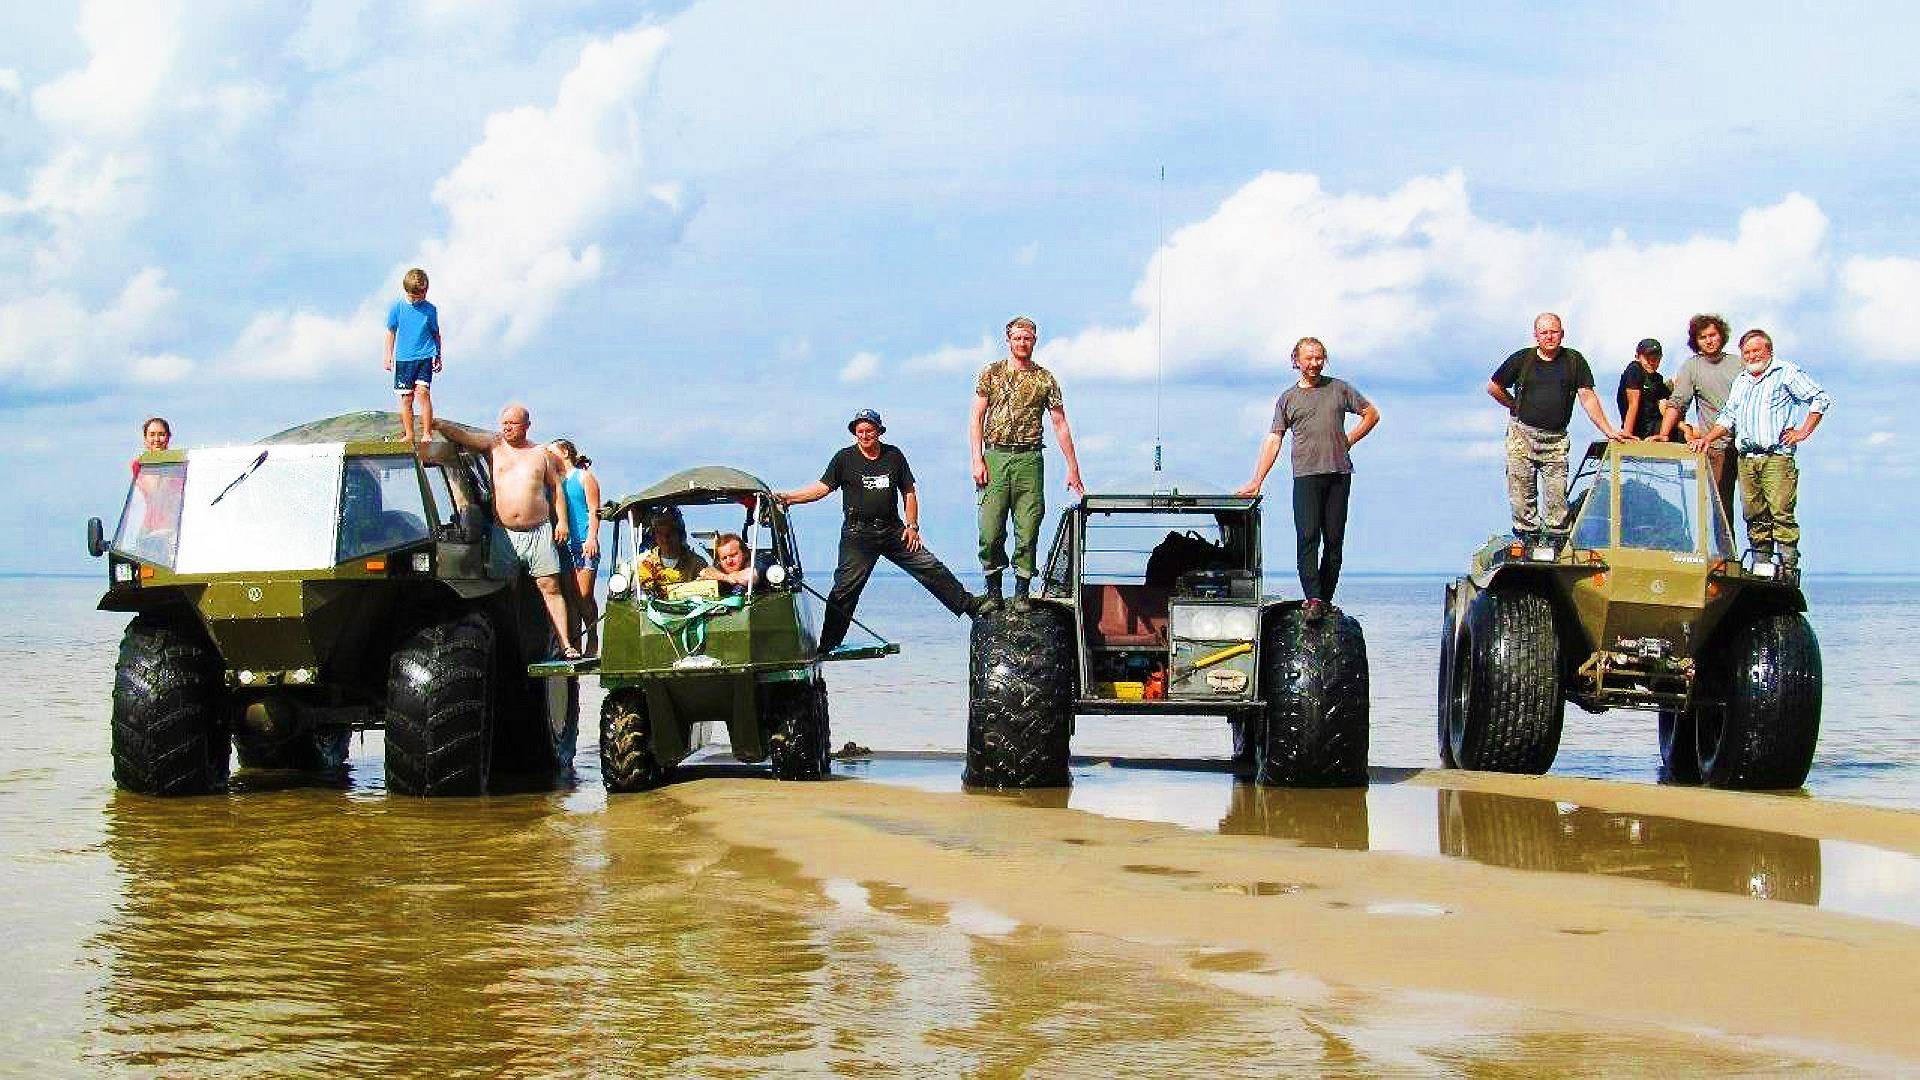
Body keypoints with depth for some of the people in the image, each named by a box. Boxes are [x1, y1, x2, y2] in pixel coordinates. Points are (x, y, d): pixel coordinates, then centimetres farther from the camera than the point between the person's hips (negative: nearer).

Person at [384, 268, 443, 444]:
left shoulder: (430, 309, 1)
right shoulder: (397, 307, 0)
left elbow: (435, 334, 12)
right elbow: (391, 332, 8)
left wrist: (438, 356, 15)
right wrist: (389, 356, 5)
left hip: (425, 357, -1)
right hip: (403, 358, 1)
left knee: (423, 392, -13)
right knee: (406, 397, 4)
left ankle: (427, 433, -9)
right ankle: (408, 435, 12)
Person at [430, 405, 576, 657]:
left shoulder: (541, 453, 11)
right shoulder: (493, 446, 10)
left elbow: (556, 487, 13)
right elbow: (461, 435, -2)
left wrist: (561, 521, 4)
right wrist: (438, 424, -19)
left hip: (539, 531, -1)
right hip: (504, 534, 1)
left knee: (550, 588, -4)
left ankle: (565, 644, -6)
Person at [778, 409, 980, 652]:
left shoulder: (894, 456, 9)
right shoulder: (844, 458, 1)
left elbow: (909, 493, 14)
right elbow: (822, 487, -5)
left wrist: (912, 526, 5)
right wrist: (788, 498, -17)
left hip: (893, 530, 3)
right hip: (858, 534, -3)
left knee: (932, 569, 2)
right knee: (846, 588, -8)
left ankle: (971, 606, 13)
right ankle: (826, 645, -4)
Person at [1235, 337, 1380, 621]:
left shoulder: (1339, 388, 14)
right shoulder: (1288, 399, 12)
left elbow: (1371, 414, 20)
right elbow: (1273, 440, 8)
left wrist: (1348, 440, 8)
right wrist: (1256, 481, 0)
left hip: (1339, 473, 1)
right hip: (1306, 475, -1)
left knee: (1334, 540, 0)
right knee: (1307, 537, -14)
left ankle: (1325, 599, 6)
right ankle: (1312, 600, -20)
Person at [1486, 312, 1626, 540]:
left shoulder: (1574, 361, 5)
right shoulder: (1521, 359, 4)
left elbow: (1587, 398, 3)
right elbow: (1493, 387, 14)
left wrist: (1609, 431, -3)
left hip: (1556, 438, 0)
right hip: (1522, 434, 0)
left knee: (1557, 493, -5)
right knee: (1522, 492, -2)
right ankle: (1527, 536, 5)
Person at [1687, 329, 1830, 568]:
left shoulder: (1786, 373, 5)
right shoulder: (1740, 382, 23)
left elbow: (1820, 398, 1)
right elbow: (1728, 418, 26)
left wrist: (1803, 432, -4)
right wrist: (1707, 438, 10)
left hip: (1776, 456, -6)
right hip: (1746, 459, 6)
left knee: (1781, 513, -13)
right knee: (1755, 516, 3)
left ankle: (1788, 568, -15)